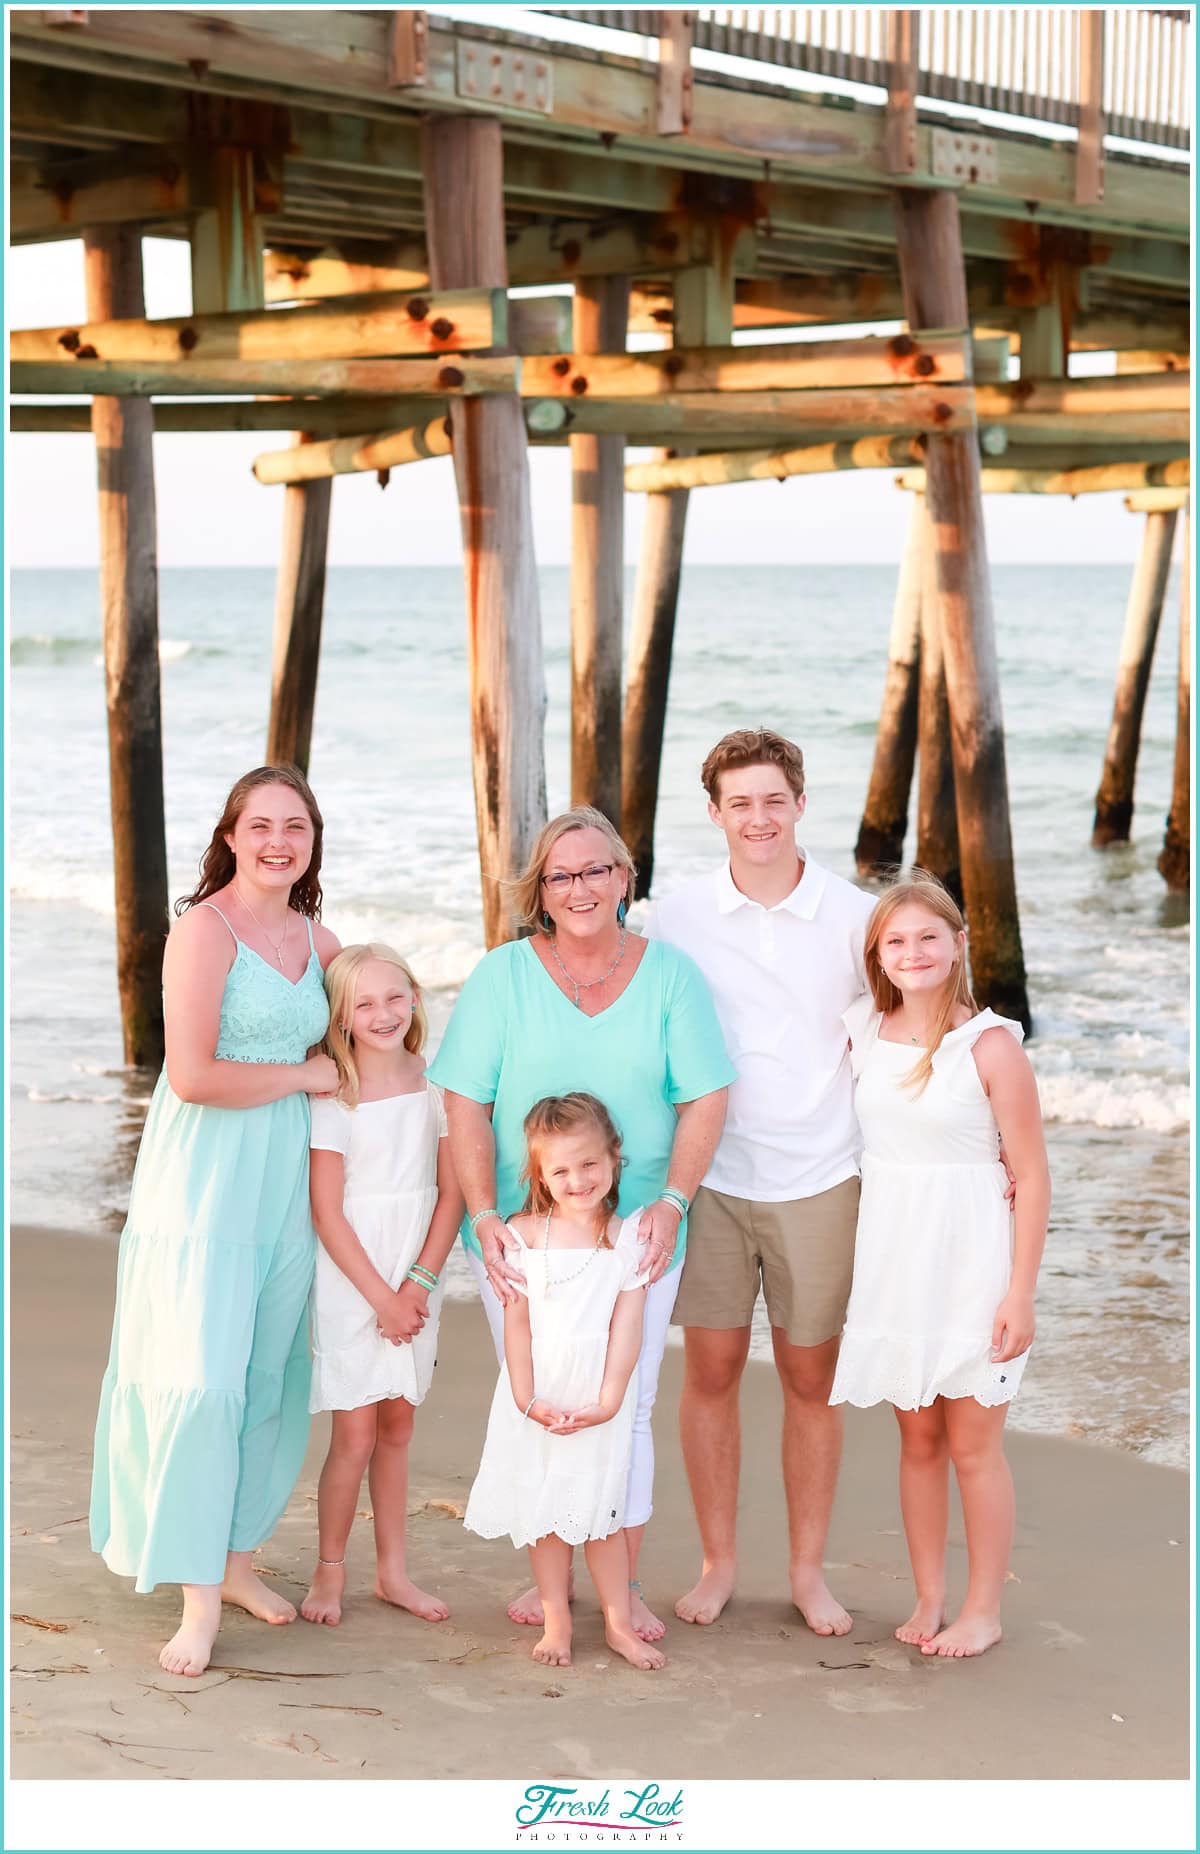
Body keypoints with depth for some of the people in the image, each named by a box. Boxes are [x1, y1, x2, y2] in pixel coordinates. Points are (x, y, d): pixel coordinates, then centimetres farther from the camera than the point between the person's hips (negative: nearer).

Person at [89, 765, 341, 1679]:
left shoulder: (320, 943, 10)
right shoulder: (205, 928, -11)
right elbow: (193, 1075, -18)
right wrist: (305, 1075, -8)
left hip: (285, 1183, 7)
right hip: (203, 1182, -6)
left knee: (271, 1381, 11)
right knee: (200, 1380, -9)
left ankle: (235, 1558, 26)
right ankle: (199, 1596, -1)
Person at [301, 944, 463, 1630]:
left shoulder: (435, 1087, 2)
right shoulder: (333, 1100, -9)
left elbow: (451, 1193, 2)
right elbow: (328, 1214, -9)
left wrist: (418, 1284, -8)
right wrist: (381, 1298, -11)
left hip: (416, 1282, 4)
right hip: (351, 1284, -4)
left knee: (397, 1427, 11)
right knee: (355, 1435, -3)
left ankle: (393, 1570, 21)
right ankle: (330, 1573, 12)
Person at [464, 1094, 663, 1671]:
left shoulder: (627, 1237, -2)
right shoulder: (524, 1235, -2)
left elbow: (626, 1327, -5)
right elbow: (517, 1321, -3)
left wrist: (607, 1401, -11)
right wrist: (526, 1397, -9)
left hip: (598, 1397, -1)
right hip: (537, 1394, 1)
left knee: (600, 1509, 4)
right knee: (543, 1512, 7)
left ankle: (619, 1623, 14)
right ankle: (555, 1622, 16)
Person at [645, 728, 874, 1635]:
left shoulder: (853, 916, -2)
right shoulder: (676, 918, 0)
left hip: (817, 1182, 0)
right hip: (710, 1177, 0)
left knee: (812, 1379, 8)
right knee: (711, 1371, 4)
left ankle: (808, 1568, 22)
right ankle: (718, 1561, 20)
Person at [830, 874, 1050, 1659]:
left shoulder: (992, 1044, -12)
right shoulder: (864, 1033, 1)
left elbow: (1032, 1177, -10)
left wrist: (1021, 1293, -12)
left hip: (970, 1261, -4)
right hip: (893, 1259, 4)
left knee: (973, 1445, 4)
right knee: (918, 1440, 13)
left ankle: (984, 1609, 18)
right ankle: (929, 1597, 25)